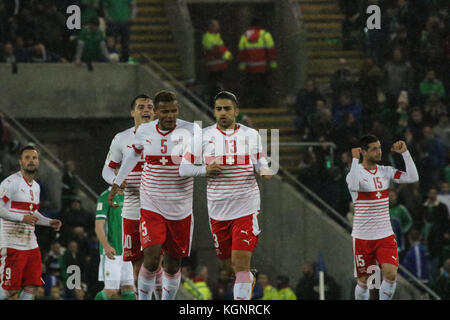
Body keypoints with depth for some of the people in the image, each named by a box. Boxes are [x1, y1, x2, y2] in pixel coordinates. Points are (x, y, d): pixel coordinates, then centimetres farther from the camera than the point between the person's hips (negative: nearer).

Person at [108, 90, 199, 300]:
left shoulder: (189, 131, -7)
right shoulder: (145, 131, 0)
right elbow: (133, 154, 19)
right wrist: (116, 183, 21)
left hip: (181, 210, 0)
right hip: (151, 206, 0)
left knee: (173, 265, 8)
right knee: (151, 260, -14)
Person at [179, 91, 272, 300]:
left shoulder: (252, 135, 4)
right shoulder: (202, 136, 1)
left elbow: (261, 163, 16)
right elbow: (183, 168, 3)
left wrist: (265, 171, -7)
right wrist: (205, 170, -15)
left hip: (246, 206, -2)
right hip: (218, 210, 2)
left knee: (241, 262, -13)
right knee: (227, 264, 11)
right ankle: (248, 281, 44)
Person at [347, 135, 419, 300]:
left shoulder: (386, 171, 6)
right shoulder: (356, 171, -9)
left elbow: (413, 177, -3)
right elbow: (353, 186, -32)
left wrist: (405, 152, -8)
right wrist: (355, 160, -30)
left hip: (385, 236, 3)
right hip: (362, 237, -3)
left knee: (391, 274, -15)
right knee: (363, 280, 4)